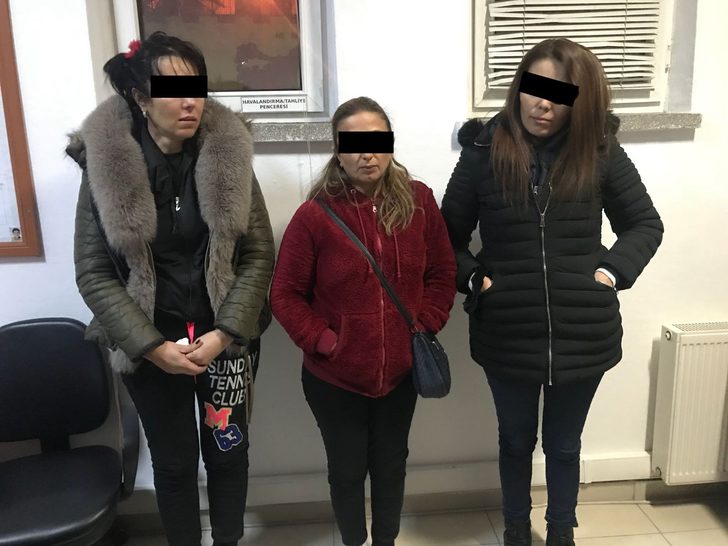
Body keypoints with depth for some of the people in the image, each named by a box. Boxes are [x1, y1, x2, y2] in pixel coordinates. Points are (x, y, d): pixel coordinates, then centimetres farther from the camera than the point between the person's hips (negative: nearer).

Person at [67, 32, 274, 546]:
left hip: (226, 339, 1)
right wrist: (150, 345, -15)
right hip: (150, 345, 0)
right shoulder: (104, 165, -9)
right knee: (173, 461, 15)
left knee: (228, 451, 17)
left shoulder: (229, 158, -7)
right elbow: (93, 273, -7)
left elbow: (259, 255, -6)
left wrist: (224, 332, -15)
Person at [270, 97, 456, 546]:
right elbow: (285, 294, -8)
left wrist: (425, 327, -5)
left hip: (400, 371, 3)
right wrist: (321, 341, -15)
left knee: (391, 464, 22)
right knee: (347, 469, 17)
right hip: (334, 377, -2)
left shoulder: (419, 201, -6)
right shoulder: (315, 215, -15)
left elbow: (443, 272, 4)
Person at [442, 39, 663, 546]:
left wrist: (613, 271, -7)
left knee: (564, 444, 21)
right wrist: (474, 279, -13)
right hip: (507, 334, 0)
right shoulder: (485, 151, -7)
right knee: (516, 441, 21)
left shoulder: (601, 151, -5)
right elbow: (449, 234, 0)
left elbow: (646, 224, 6)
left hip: (583, 333, 1)